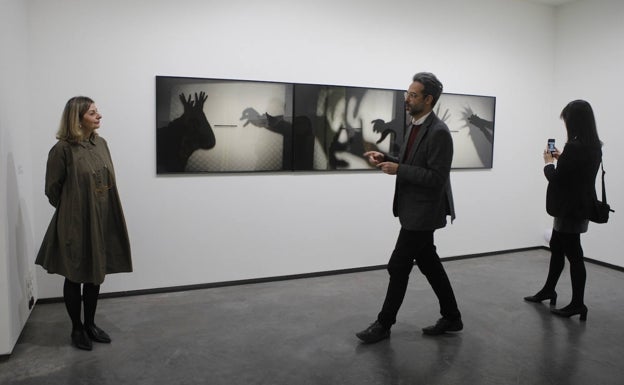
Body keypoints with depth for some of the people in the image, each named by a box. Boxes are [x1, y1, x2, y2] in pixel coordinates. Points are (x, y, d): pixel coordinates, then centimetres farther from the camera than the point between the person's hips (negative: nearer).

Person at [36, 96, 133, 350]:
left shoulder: (101, 143, 4)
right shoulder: (63, 149, -15)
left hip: (101, 222, 6)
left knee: (95, 275, 15)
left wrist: (104, 212, 12)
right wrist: (69, 211, 7)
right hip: (75, 224, -6)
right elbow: (52, 189, -6)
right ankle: (77, 329, 26)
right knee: (75, 277, 9)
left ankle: (90, 324, 31)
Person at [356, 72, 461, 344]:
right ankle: (451, 317, 30)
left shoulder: (439, 132, -20)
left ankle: (384, 324, 15)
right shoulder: (415, 125, 10)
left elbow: (436, 178, -24)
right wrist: (386, 159, 2)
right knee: (429, 264, 16)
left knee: (398, 266, -1)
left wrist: (398, 170, -22)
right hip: (414, 210, 9)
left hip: (423, 212, -9)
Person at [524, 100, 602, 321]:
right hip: (580, 206, 9)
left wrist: (549, 163, -1)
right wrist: (560, 160, 10)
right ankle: (548, 290, 34)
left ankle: (577, 304, 13)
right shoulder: (593, 146, 7)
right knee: (557, 247, 20)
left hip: (571, 209, -9)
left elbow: (557, 178, -18)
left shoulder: (574, 147, -22)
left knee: (573, 254, 1)